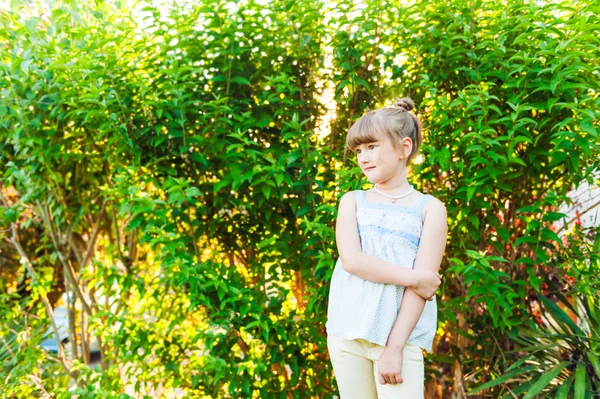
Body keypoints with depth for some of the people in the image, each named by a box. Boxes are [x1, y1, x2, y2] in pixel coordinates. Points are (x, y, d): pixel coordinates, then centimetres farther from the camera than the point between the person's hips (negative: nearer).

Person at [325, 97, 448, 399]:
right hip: (346, 333, 3)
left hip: (399, 336, -3)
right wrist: (412, 277, -13)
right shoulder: (352, 201, 10)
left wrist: (395, 346, -15)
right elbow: (351, 259, -6)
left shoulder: (429, 208, 2)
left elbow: (424, 279, -7)